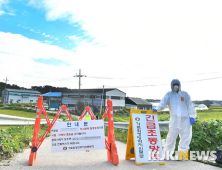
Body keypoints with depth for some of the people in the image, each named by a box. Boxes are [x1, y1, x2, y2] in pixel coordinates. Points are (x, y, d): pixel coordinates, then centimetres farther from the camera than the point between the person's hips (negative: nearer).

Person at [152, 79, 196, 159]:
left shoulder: (185, 94, 12)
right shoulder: (169, 95, 10)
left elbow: (190, 106, 10)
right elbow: (163, 103, -5)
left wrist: (192, 117, 2)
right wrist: (157, 109, -23)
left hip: (185, 119, 2)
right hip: (174, 119, -2)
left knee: (185, 136, 4)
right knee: (171, 135, -4)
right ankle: (167, 152, 10)